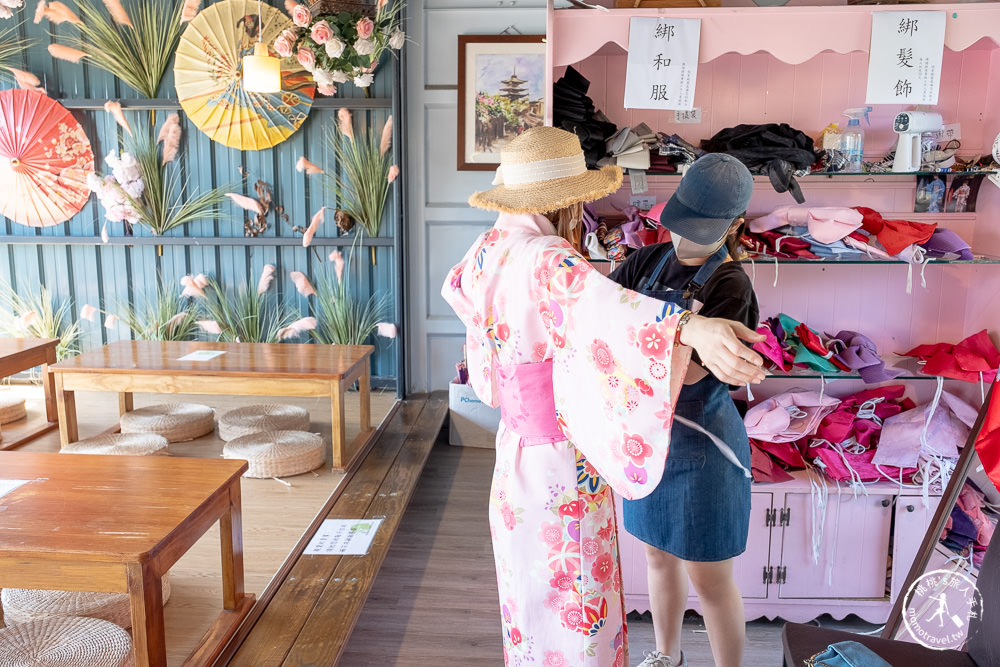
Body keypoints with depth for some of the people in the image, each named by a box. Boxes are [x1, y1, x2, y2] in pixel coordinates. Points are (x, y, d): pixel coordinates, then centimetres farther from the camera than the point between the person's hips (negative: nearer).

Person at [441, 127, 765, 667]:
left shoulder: (490, 248, 2)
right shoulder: (548, 262, -25)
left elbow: (461, 287, 27)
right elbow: (605, 306, -48)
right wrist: (692, 328, -64)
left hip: (517, 449, 9)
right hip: (565, 469, -9)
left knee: (538, 593, 29)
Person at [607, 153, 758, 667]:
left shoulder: (729, 285, -18)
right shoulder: (650, 261, 1)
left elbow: (689, 370, -25)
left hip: (699, 443, -6)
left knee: (709, 579, 7)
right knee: (659, 552, 23)